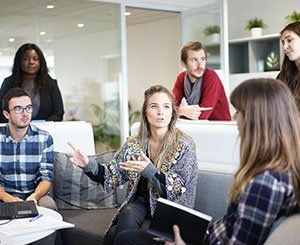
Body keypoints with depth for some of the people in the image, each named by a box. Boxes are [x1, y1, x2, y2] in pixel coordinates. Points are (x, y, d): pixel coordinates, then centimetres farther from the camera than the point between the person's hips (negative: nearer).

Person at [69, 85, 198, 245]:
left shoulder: (185, 146, -5)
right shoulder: (133, 144, 6)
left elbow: (180, 188, -11)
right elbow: (113, 176, 7)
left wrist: (151, 172, -27)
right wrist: (89, 166, -11)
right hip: (139, 202, 4)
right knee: (128, 214, -30)